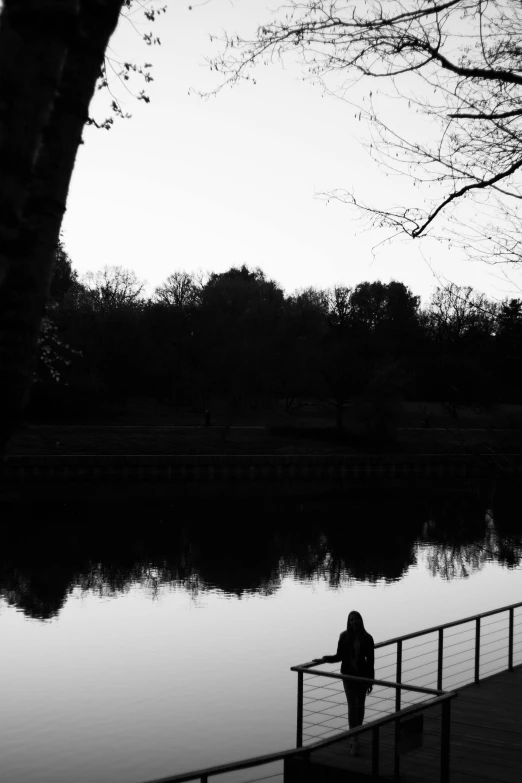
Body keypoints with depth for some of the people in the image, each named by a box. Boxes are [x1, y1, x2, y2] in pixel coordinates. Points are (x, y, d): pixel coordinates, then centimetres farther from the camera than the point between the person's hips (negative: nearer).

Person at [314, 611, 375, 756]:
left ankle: (356, 736, 29)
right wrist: (325, 659, -10)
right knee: (352, 705, -8)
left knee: (360, 705, 11)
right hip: (348, 674, -1)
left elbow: (370, 660, -5)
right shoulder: (344, 636, -5)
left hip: (362, 674, 1)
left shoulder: (367, 638, -8)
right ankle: (354, 741, -11)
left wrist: (371, 681, -5)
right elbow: (339, 656, 4)